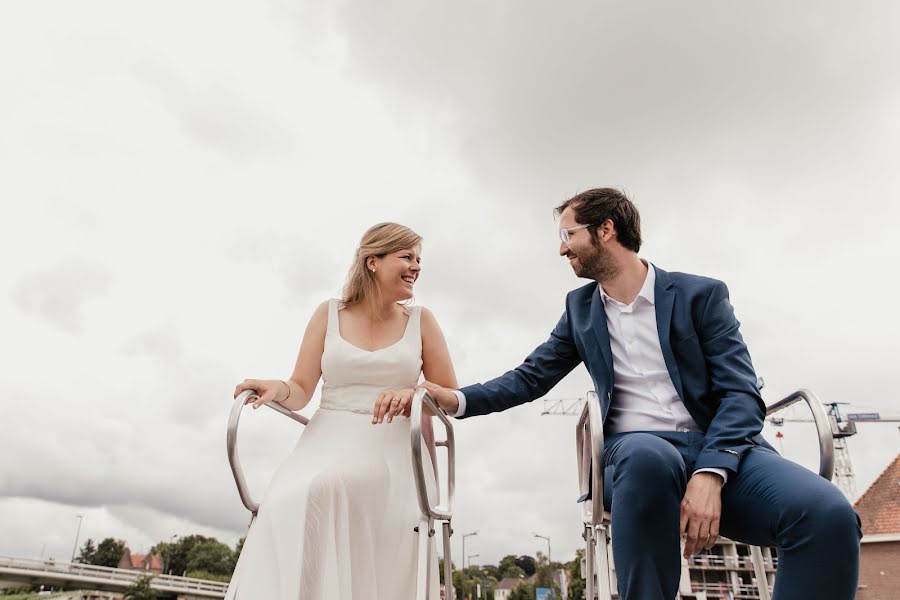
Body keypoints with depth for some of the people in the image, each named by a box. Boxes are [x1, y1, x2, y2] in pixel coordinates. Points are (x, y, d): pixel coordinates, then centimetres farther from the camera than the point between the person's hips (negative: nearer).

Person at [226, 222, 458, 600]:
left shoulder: (420, 321, 9)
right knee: (289, 505, -30)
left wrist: (414, 394, -14)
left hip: (394, 452, 0)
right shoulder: (329, 314, 10)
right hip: (329, 443, 1)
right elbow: (301, 390, 8)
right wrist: (279, 389, -16)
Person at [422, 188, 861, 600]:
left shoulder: (701, 294, 5)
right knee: (648, 457, -38)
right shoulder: (580, 307, 16)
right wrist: (458, 399, -1)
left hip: (720, 448, 0)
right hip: (638, 450, 1)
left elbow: (741, 393, -3)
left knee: (828, 516, -30)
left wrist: (710, 473, -21)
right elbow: (530, 378, 17)